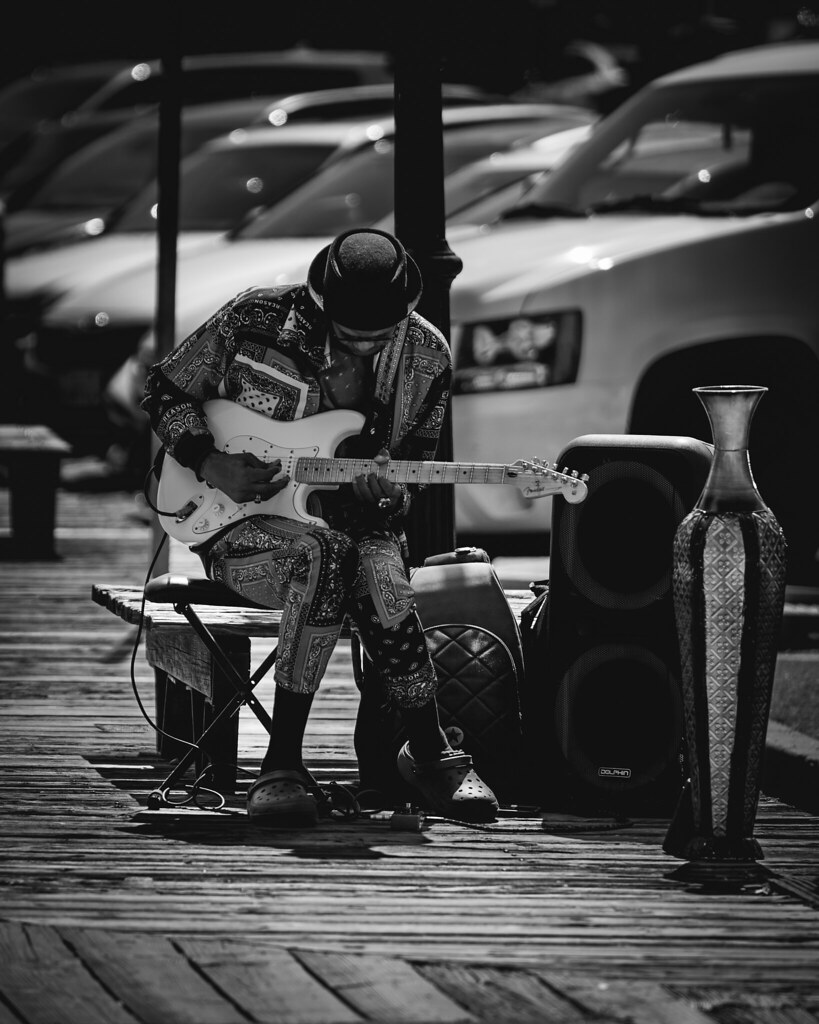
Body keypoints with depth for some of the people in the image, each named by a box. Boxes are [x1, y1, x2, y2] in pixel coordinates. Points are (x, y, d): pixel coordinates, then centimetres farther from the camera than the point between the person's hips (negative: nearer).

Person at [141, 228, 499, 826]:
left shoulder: (425, 356, -2)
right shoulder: (255, 321, -10)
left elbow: (413, 472, 7)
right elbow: (164, 392, 1)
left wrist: (389, 497, -17)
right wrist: (211, 465, -14)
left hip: (355, 524, 2)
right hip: (242, 528, -2)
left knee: (379, 568, -36)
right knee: (326, 554, -37)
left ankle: (429, 756, -25)